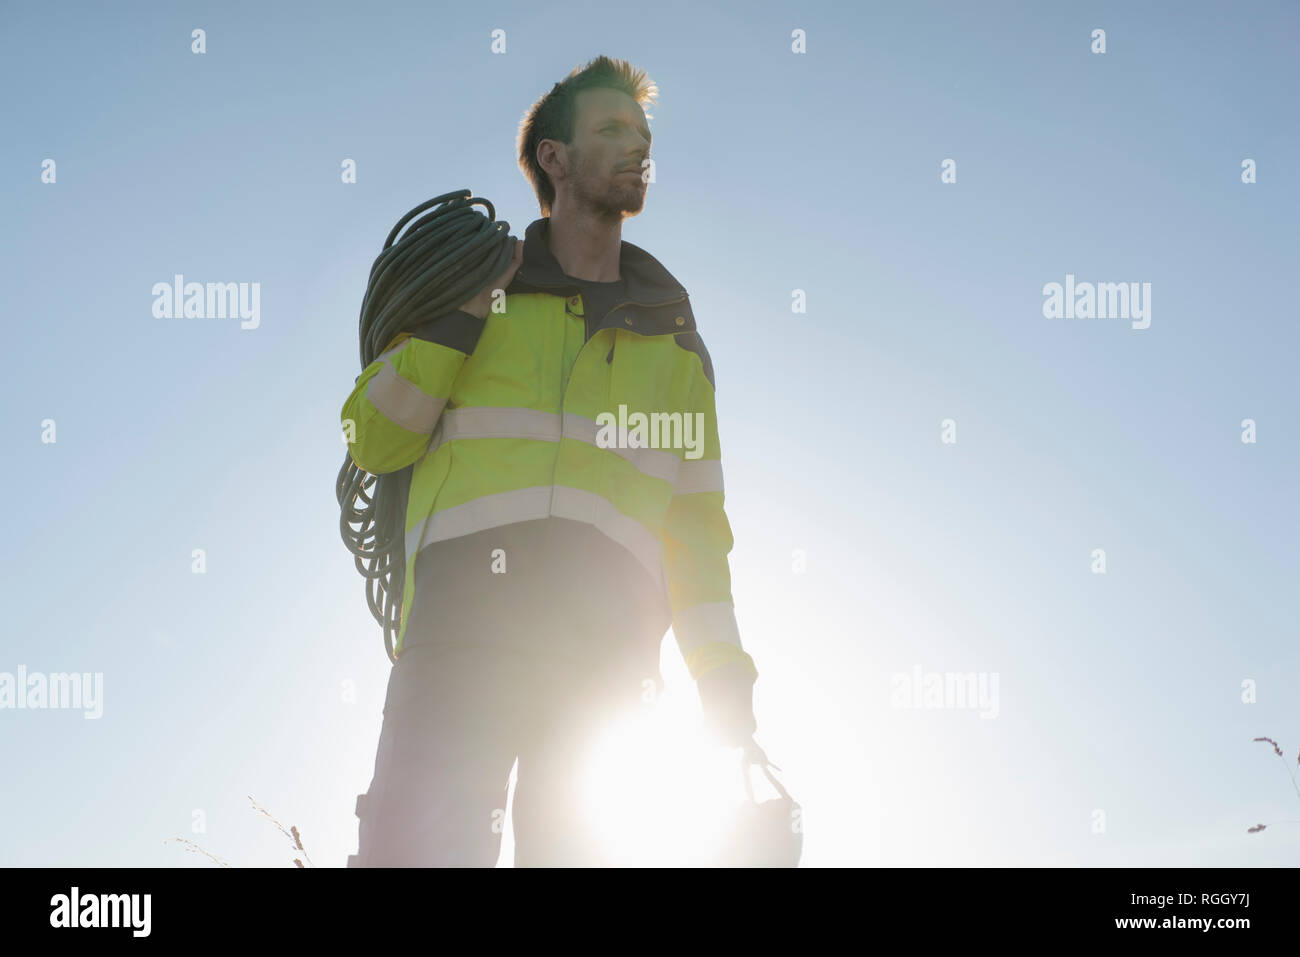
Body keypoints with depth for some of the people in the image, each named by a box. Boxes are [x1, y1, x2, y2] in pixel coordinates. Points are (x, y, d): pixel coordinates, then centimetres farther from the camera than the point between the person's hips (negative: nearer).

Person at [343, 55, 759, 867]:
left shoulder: (675, 340, 23)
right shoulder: (474, 288, 18)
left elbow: (696, 524, 20)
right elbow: (373, 442, 8)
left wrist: (723, 672, 9)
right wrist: (461, 314, -1)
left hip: (605, 645, 3)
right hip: (465, 615, -2)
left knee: (574, 852, 0)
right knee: (415, 843, -15)